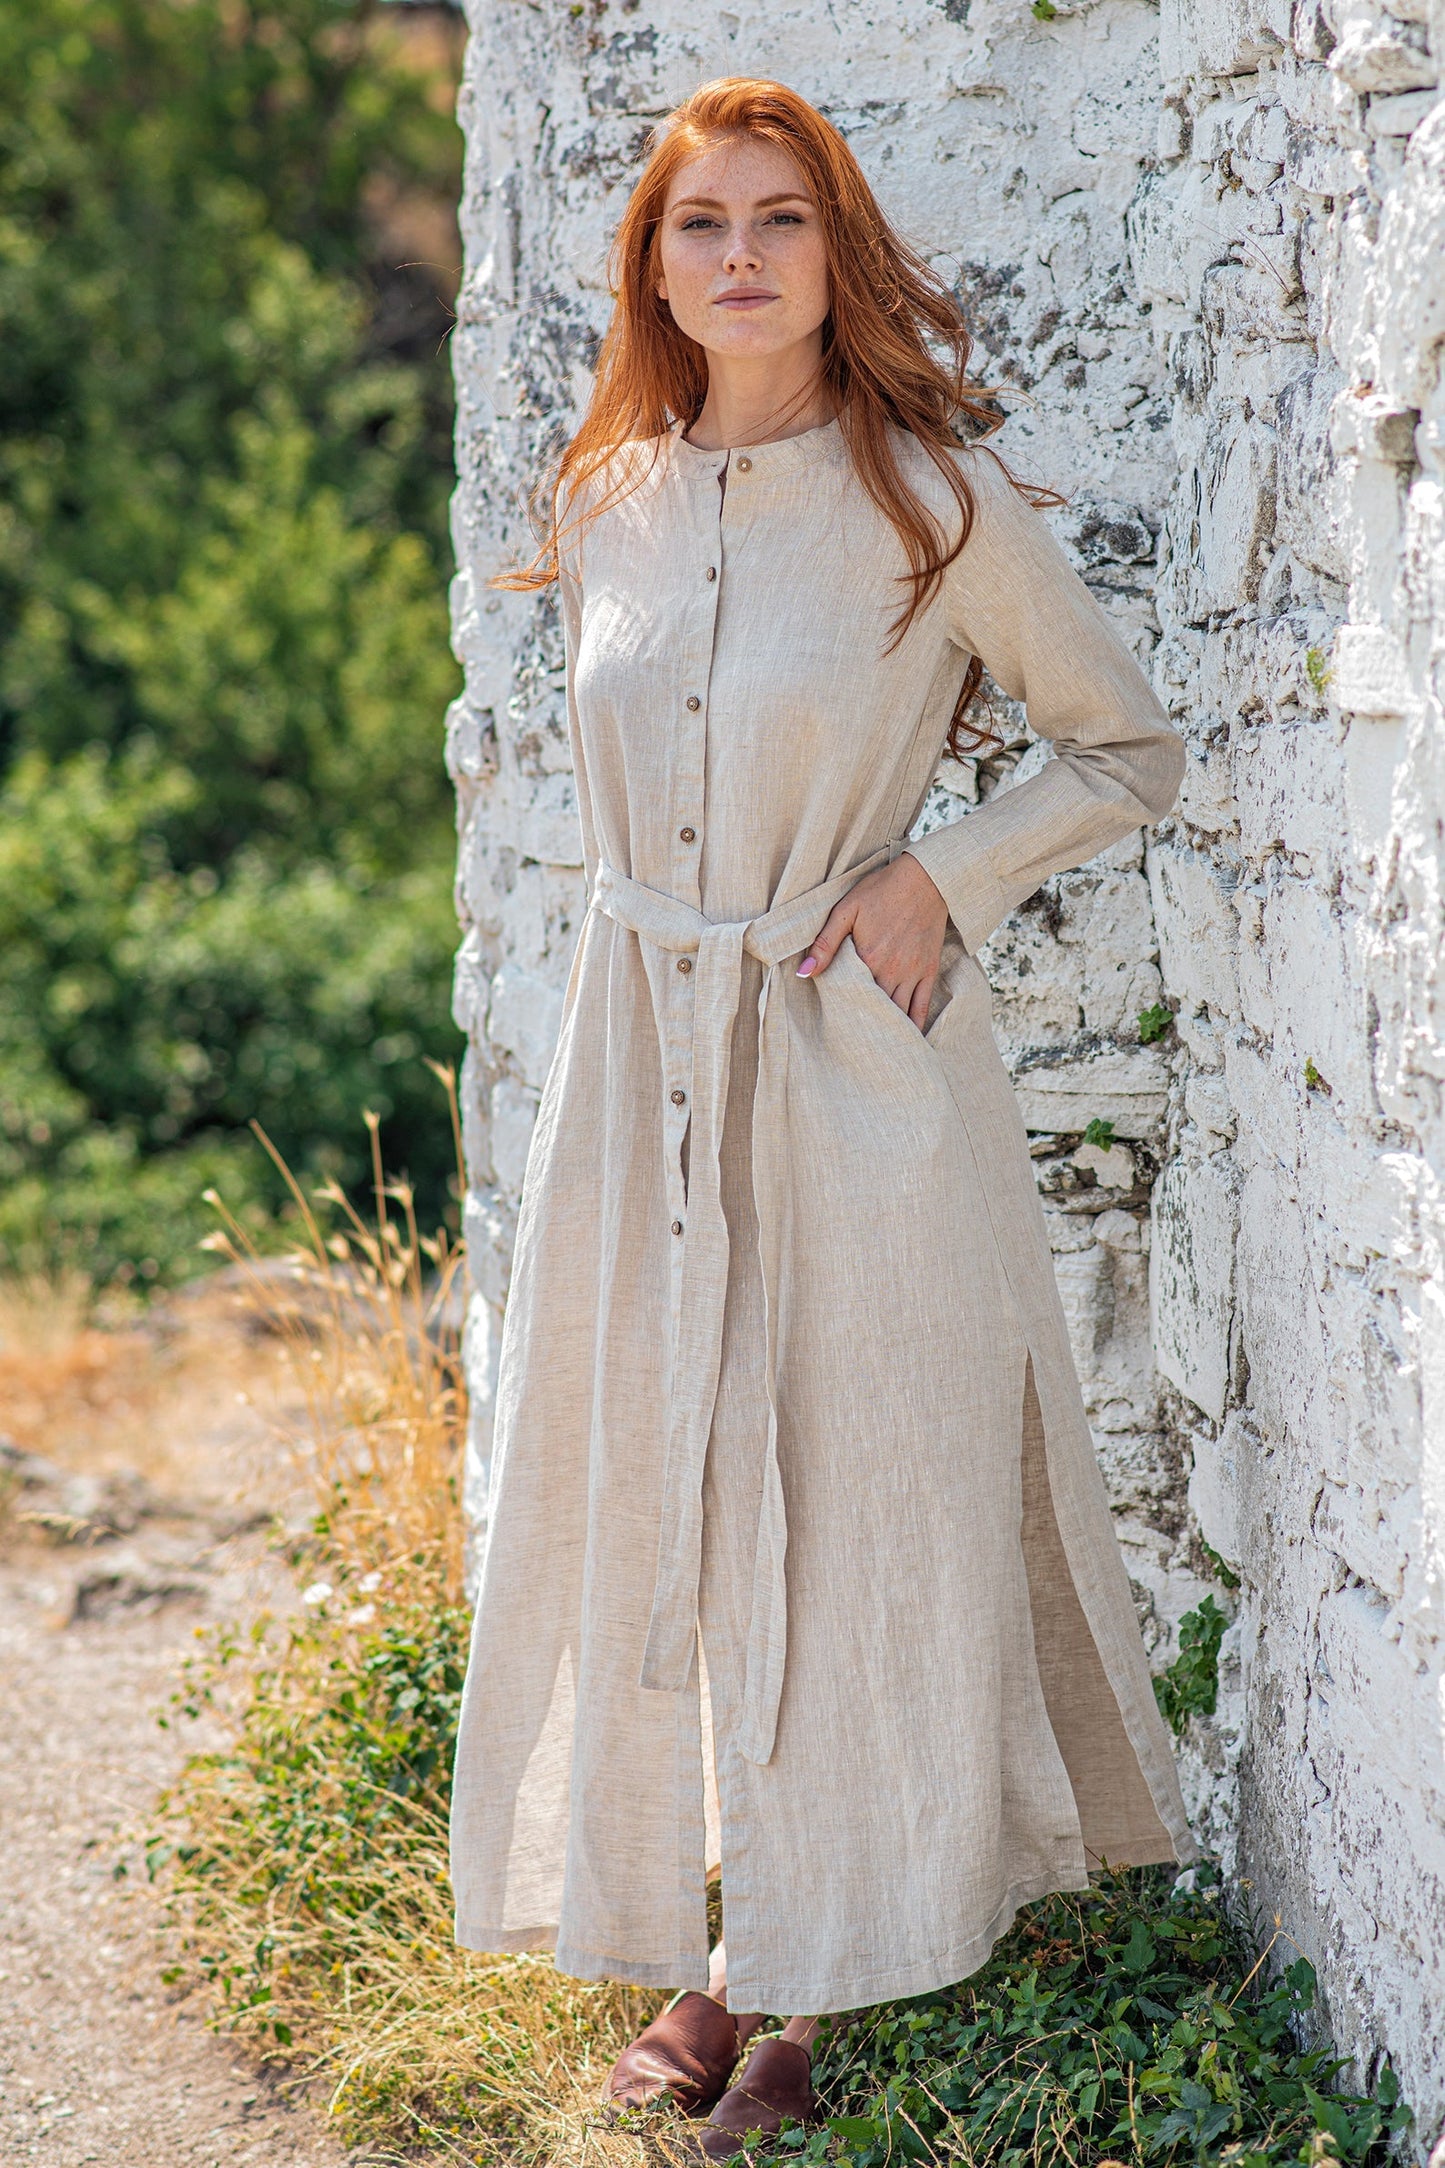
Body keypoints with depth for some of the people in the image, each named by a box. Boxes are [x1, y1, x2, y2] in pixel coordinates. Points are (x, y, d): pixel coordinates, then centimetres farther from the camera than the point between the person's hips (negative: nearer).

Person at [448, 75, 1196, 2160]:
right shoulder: (602, 508, 4)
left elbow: (1131, 748, 1)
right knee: (639, 1498, 8)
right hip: (637, 1056, 5)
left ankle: (836, 1983, 15)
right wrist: (663, 937, 13)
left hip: (858, 1070, -4)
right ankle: (707, 1953, 21)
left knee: (856, 1506, 3)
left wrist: (937, 877, -10)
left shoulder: (935, 501, -9)